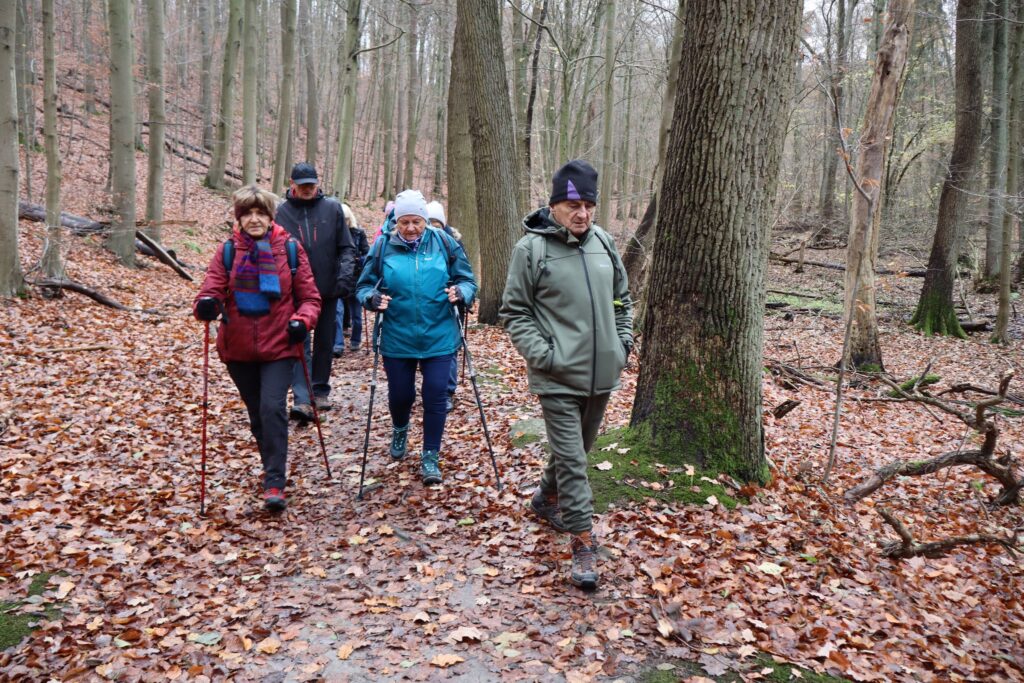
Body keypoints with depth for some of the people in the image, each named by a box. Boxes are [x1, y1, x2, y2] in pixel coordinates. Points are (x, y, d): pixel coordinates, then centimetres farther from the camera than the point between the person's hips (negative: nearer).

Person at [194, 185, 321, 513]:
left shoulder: (290, 249, -3)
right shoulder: (227, 251, 0)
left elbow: (310, 297, 1)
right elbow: (210, 291, -6)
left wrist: (302, 320, -19)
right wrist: (206, 305, -29)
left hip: (278, 346, -2)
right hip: (238, 348, 3)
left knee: (273, 408, -15)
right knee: (257, 414, 14)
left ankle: (274, 483, -7)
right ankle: (273, 468, 35)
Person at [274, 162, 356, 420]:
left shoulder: (332, 208, 1)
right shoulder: (282, 212, 0)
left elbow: (346, 247, 3)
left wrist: (346, 273, -11)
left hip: (328, 288, 2)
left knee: (325, 343, 12)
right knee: (299, 343, -7)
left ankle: (320, 391, 27)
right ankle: (302, 399, -9)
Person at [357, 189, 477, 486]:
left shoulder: (444, 243, -2)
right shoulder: (383, 246, -3)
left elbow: (468, 280, 3)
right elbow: (363, 286, 3)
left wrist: (461, 293, -19)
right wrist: (372, 298, -19)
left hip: (439, 338, 0)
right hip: (397, 340, 1)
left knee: (435, 397, 0)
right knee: (400, 395, 13)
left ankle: (430, 456, 17)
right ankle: (400, 430, 47)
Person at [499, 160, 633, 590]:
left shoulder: (603, 242, 6)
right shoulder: (532, 248, -10)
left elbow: (621, 298, 19)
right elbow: (514, 313, -6)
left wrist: (623, 341, 9)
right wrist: (542, 354, -16)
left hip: (602, 374, 6)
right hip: (558, 378, -6)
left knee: (577, 449, 21)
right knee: (571, 459, -5)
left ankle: (547, 500, 46)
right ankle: (584, 544, 4)